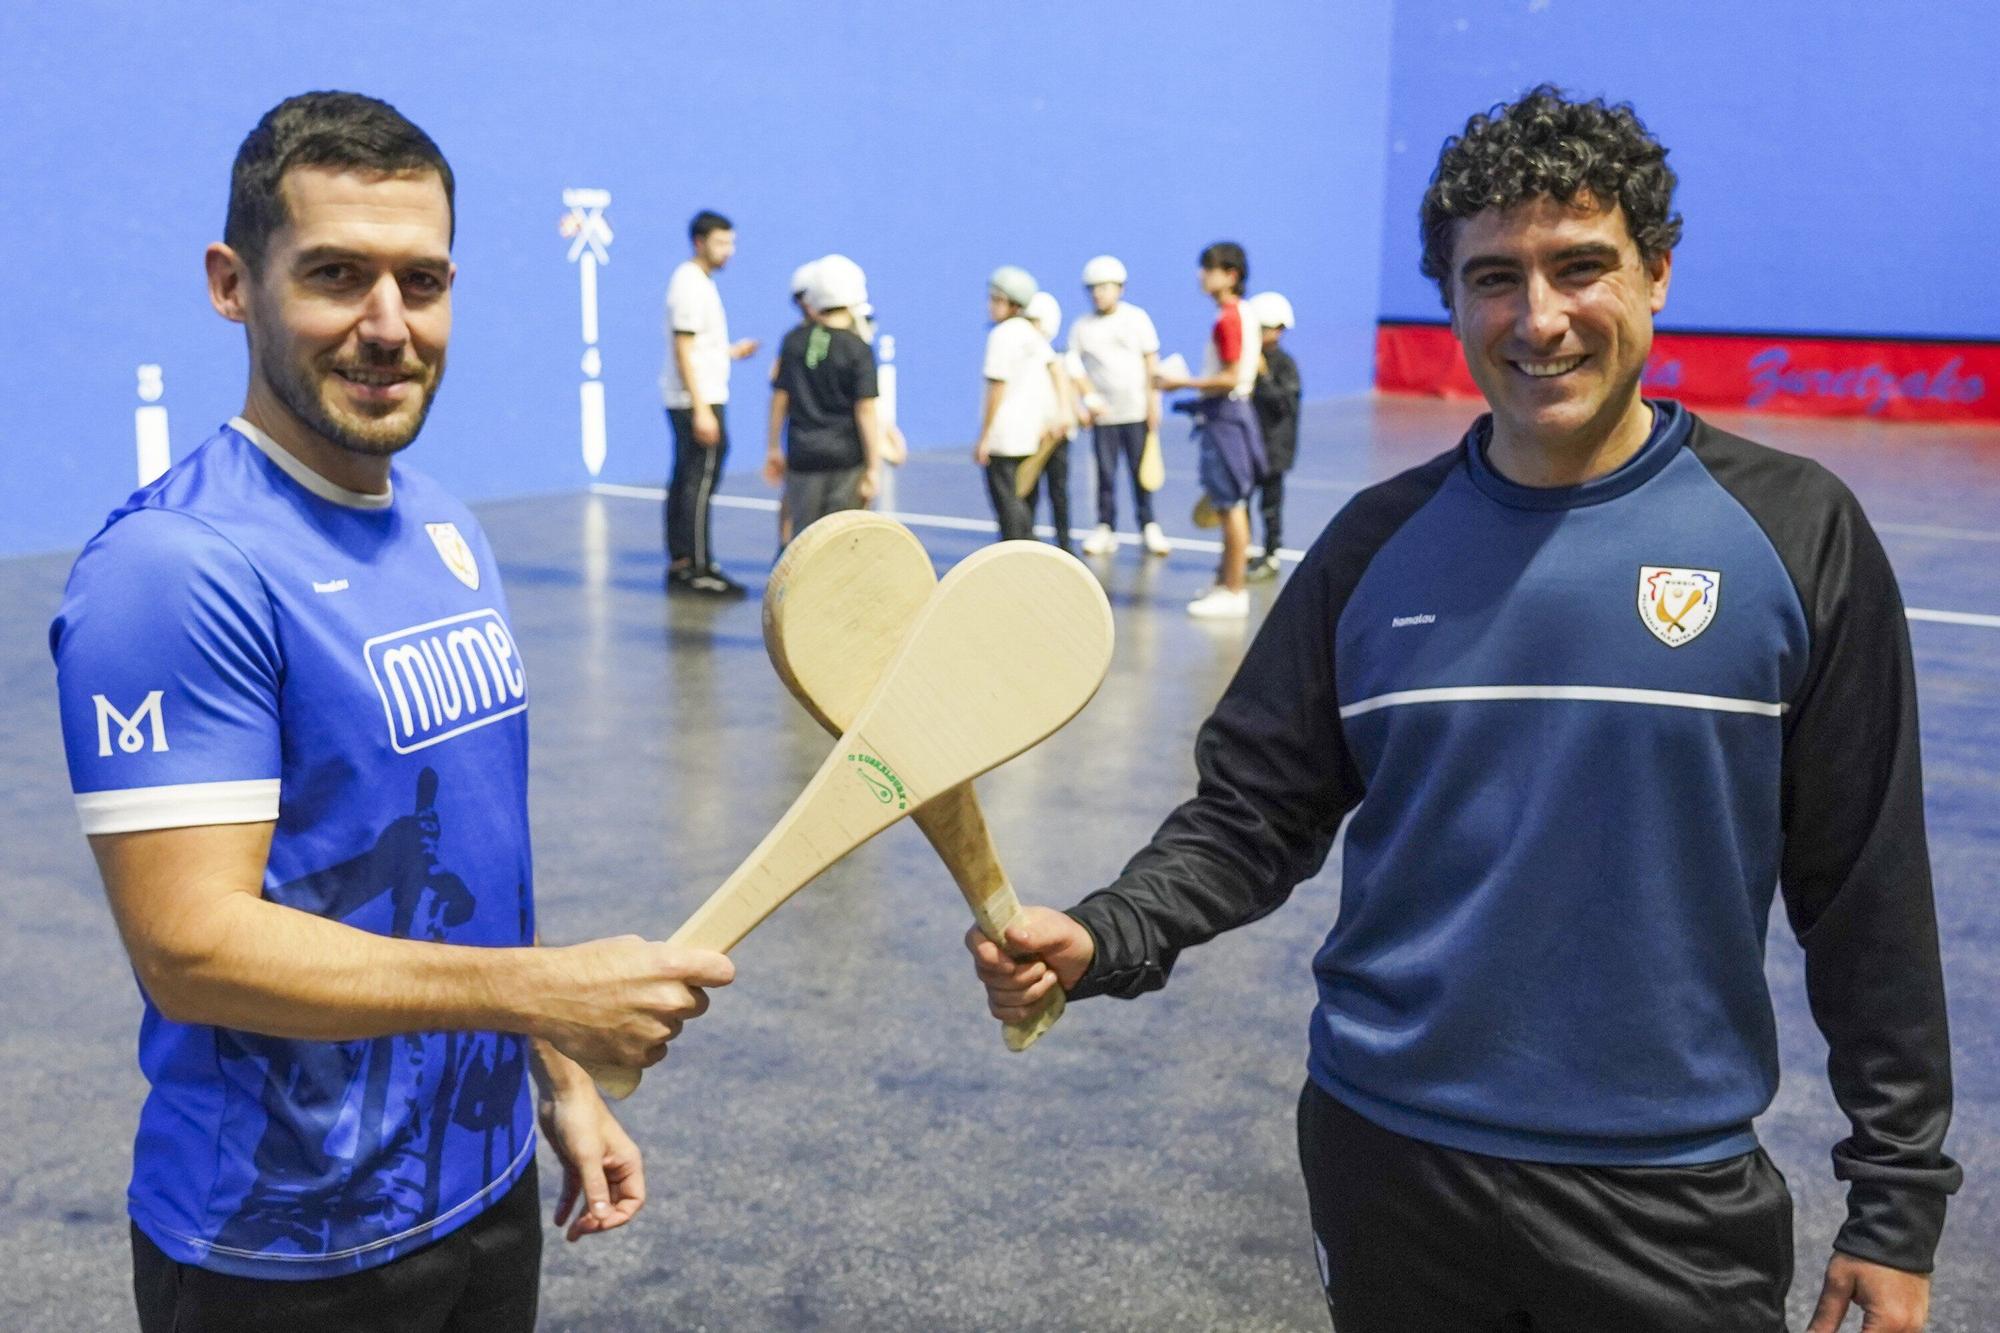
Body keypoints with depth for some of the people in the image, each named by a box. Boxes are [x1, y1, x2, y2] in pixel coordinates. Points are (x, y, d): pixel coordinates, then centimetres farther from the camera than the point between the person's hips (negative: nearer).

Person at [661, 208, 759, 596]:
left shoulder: (697, 281, 18)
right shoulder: (691, 285, -13)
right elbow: (684, 350, -19)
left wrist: (730, 352, 22)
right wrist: (701, 411, -22)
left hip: (695, 401, 10)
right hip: (700, 402, -10)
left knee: (686, 483, 12)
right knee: (699, 484, -8)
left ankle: (680, 565, 18)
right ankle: (700, 569, -6)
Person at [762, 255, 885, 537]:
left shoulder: (794, 341, 3)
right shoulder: (857, 349, -8)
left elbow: (779, 398, 8)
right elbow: (866, 411, -10)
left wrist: (774, 449, 17)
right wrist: (873, 467, -7)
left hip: (802, 453, 3)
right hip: (846, 456, -3)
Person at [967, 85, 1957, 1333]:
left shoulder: (1796, 531, -6)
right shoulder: (1379, 540, -1)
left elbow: (1867, 887, -3)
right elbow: (1255, 812, 1)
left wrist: (1899, 1198, -1)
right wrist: (1102, 938, -17)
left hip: (1670, 1197, -2)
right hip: (1387, 1160, 3)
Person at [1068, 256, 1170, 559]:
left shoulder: (1137, 318, 3)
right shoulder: (1082, 326, 4)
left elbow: (1151, 363, 3)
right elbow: (1074, 368, 3)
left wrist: (1153, 404, -1)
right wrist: (1088, 401, -8)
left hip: (1137, 411, -1)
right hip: (1103, 413, 1)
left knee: (1141, 471, 2)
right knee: (1105, 472, 2)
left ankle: (1148, 527, 11)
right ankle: (1105, 528, 12)